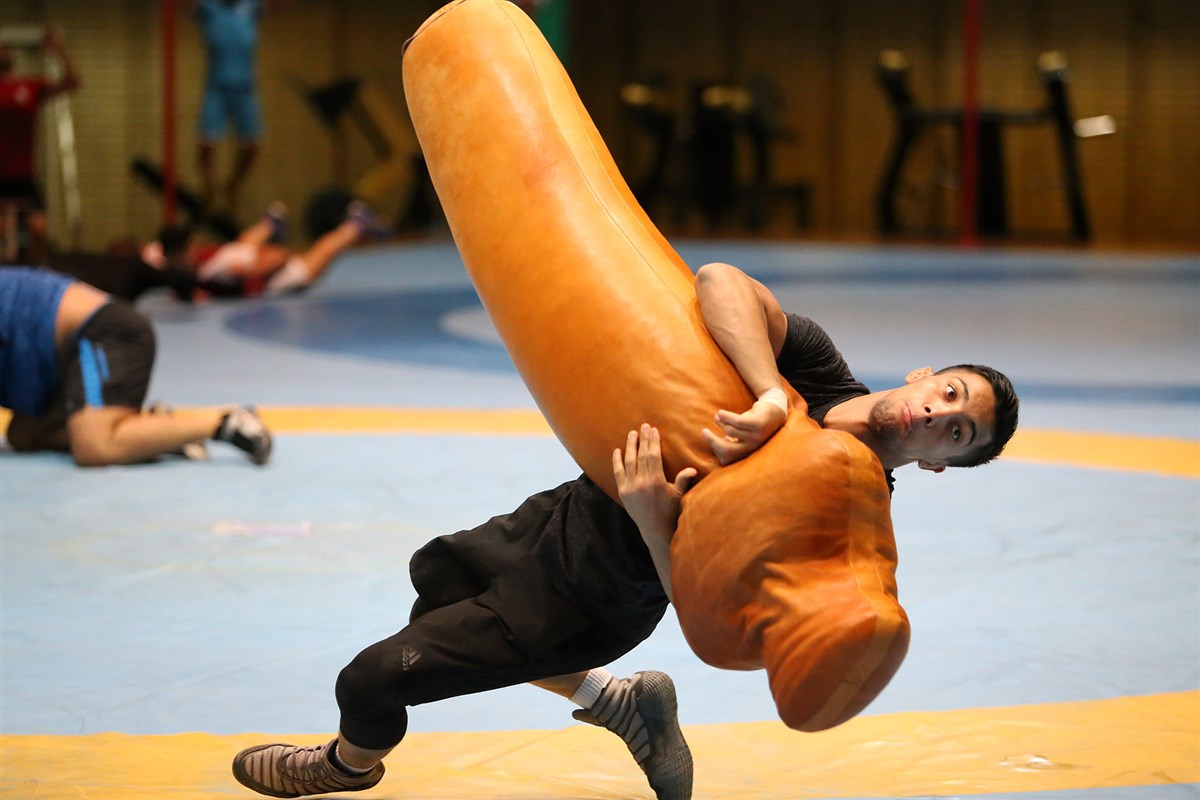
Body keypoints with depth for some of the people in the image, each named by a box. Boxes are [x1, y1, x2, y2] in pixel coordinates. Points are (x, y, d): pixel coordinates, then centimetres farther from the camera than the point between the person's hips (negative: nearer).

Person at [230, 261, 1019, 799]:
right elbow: (718, 282, -31)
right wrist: (771, 396, -43)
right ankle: (620, 700, 36)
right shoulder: (817, 367, -14)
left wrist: (653, 517, -42)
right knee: (436, 582, 34)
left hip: (591, 603, -6)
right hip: (568, 510, 6)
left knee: (374, 680, -1)